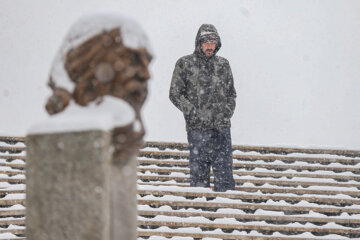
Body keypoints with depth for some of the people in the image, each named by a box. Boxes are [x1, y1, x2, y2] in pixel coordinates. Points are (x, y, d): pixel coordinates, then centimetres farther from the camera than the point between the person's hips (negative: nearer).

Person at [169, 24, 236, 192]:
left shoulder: (223, 65, 12)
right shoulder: (185, 64, 1)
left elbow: (231, 93, 20)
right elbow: (175, 94, 0)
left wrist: (227, 112, 3)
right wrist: (194, 113, -9)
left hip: (221, 127, 3)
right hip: (197, 128, -3)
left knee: (224, 168, 1)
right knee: (199, 168, 2)